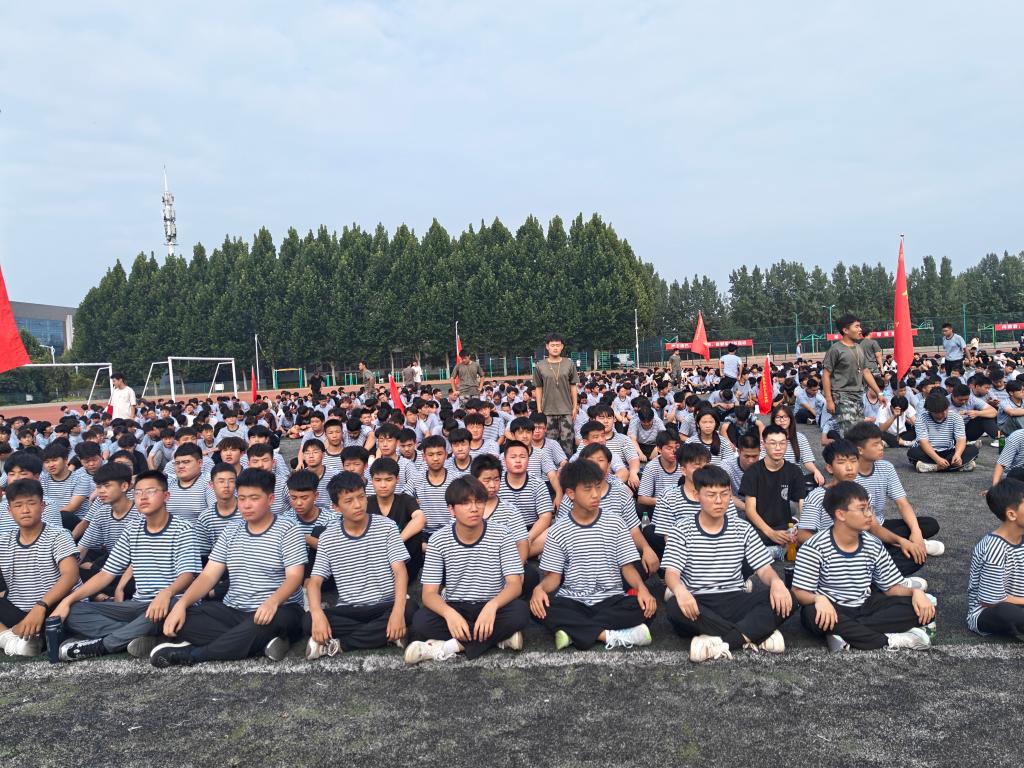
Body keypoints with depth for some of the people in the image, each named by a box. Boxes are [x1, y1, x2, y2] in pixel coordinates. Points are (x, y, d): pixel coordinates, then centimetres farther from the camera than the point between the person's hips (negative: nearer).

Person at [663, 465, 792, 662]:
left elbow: (764, 569, 4)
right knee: (674, 606, -37)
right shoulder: (683, 530, -1)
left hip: (734, 602, 2)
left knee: (783, 600, -22)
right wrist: (680, 590, -35)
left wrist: (776, 581, -22)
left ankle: (719, 643, -31)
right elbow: (671, 572, -10)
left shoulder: (742, 529, 6)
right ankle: (754, 635, -27)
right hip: (697, 605, -2)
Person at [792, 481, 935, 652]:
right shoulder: (815, 548, -14)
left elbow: (891, 587, 7)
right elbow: (799, 592, -16)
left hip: (864, 607, 5)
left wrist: (915, 592, -15)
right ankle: (890, 640, -27)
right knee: (812, 613, -40)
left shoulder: (874, 546, 1)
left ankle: (847, 633, -24)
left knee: (923, 609, -13)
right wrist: (818, 599, -38)